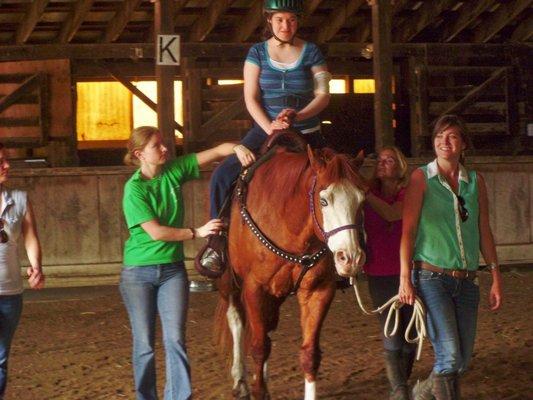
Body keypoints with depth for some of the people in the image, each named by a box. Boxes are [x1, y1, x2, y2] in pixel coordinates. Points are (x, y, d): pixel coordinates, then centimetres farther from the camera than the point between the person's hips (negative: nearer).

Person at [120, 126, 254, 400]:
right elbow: (155, 232, -20)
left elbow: (218, 151, -1)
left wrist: (237, 148, -22)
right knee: (145, 345, 4)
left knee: (175, 339, -6)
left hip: (172, 269, 3)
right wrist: (197, 232, -20)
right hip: (139, 272, -3)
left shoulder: (175, 170, 0)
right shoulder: (134, 188, -14)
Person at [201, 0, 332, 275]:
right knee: (223, 177, -19)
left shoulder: (310, 52, 3)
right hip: (265, 130, -1)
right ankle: (218, 241, -12)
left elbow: (323, 95, -3)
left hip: (306, 134, 1)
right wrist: (269, 127, -20)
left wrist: (298, 116, -21)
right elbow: (251, 98, -3)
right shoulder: (258, 53, 3)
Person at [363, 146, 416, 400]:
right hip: (379, 275, 0)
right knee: (392, 335, -9)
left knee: (410, 334, 7)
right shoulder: (368, 197, 4)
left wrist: (365, 193, -29)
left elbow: (392, 214, -23)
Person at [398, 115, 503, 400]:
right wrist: (405, 278, -11)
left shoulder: (475, 182, 10)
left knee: (462, 360, 6)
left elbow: (484, 233, 13)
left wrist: (496, 278, 9)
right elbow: (408, 231, -4)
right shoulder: (421, 178, 0)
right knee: (450, 356, -17)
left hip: (467, 280, 4)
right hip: (431, 277, -4)